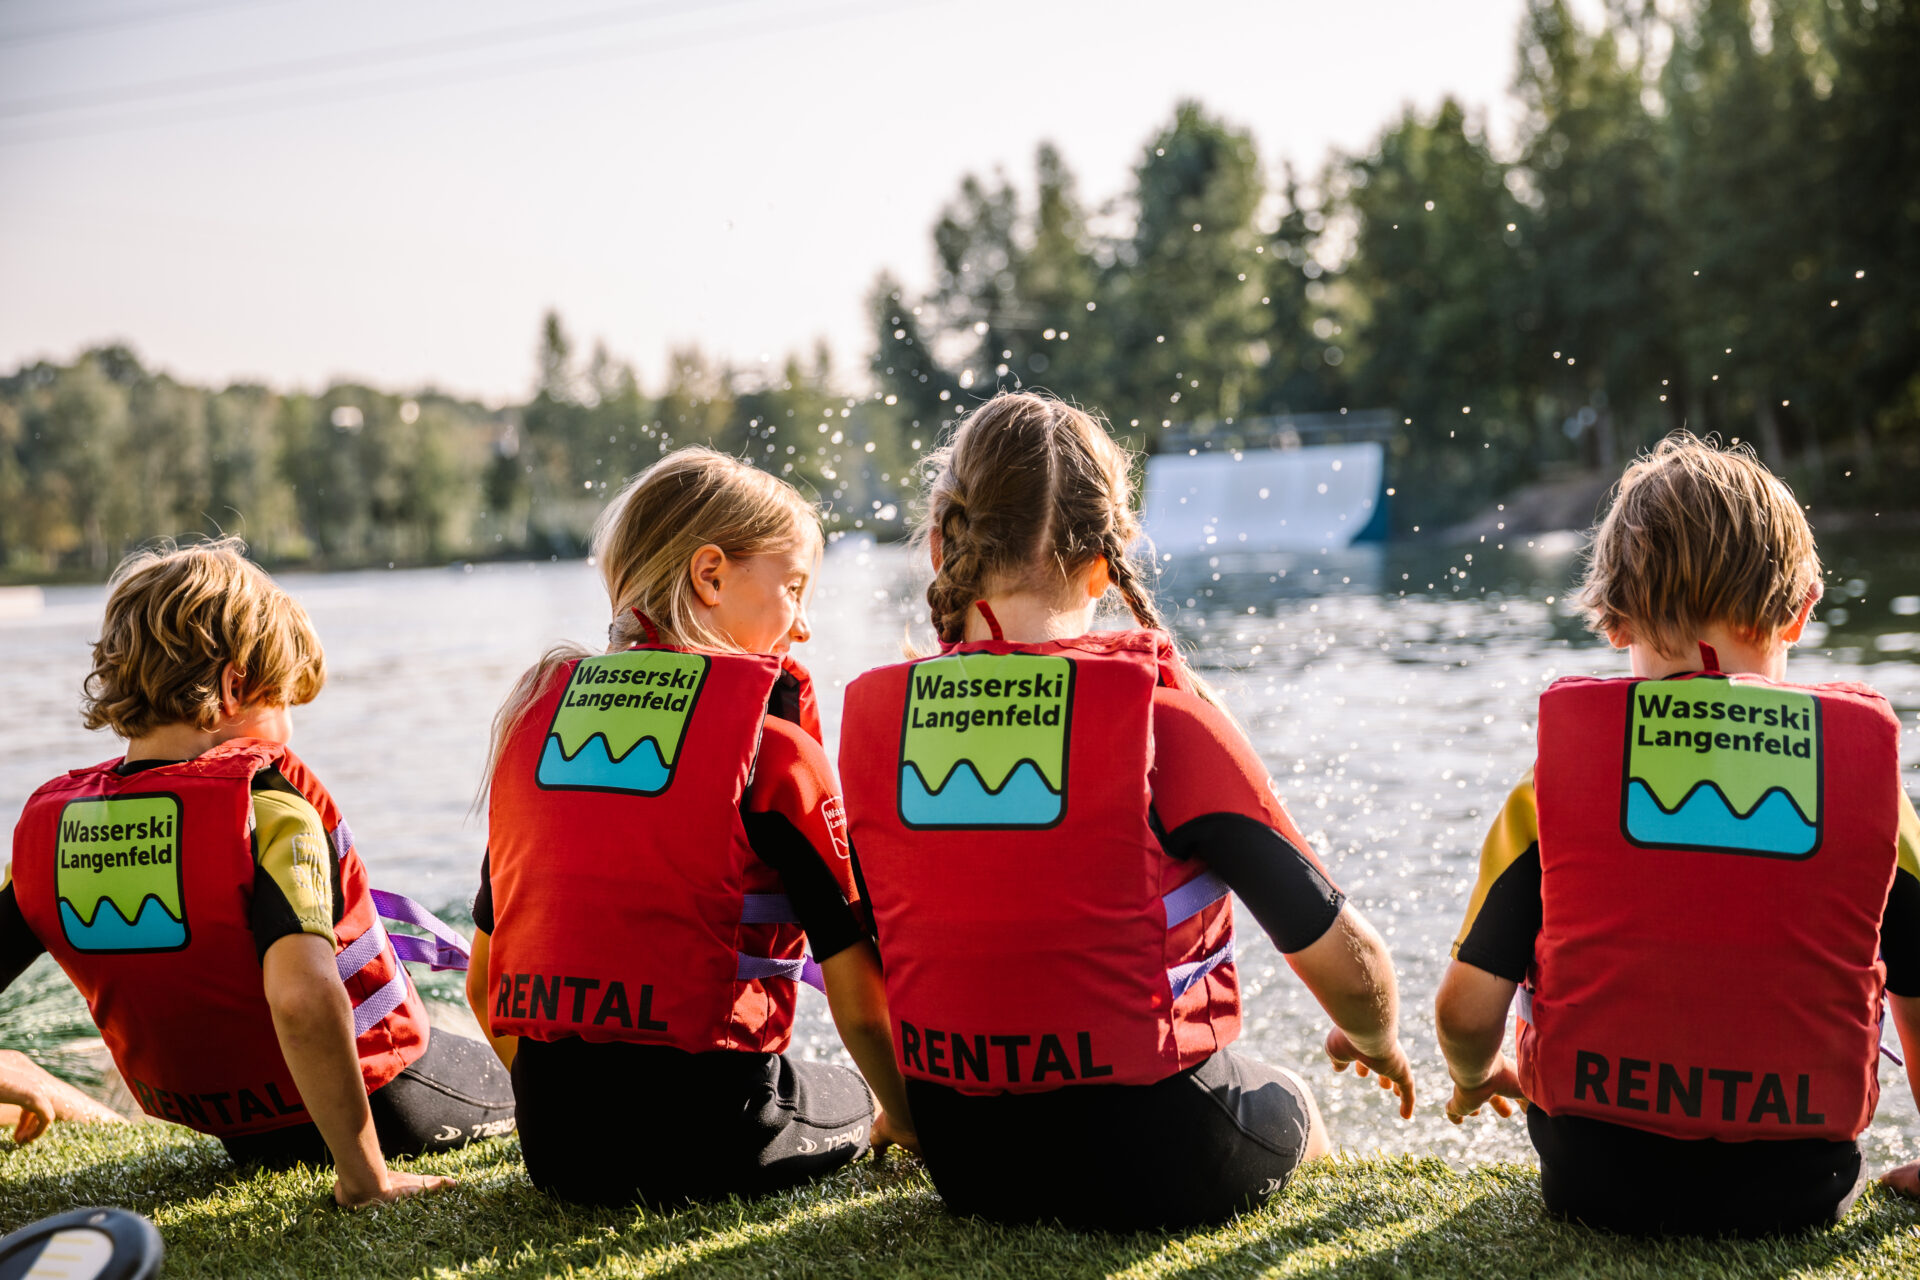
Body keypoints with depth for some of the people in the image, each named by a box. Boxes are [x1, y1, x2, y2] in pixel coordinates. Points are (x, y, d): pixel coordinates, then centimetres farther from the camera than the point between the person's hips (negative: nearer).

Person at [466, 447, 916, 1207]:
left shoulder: (537, 707, 9)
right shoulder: (767, 725, -7)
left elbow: (485, 985, 12)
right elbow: (858, 990, -6)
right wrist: (906, 1123, 11)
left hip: (553, 1142, 5)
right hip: (708, 1134, -4)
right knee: (853, 1099, 26)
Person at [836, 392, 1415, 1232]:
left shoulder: (872, 715, -5)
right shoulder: (1160, 710, -16)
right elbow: (1342, 955, -10)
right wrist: (1374, 1043, 13)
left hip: (964, 1166, 4)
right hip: (1150, 1168, -4)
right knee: (1288, 1106, 31)